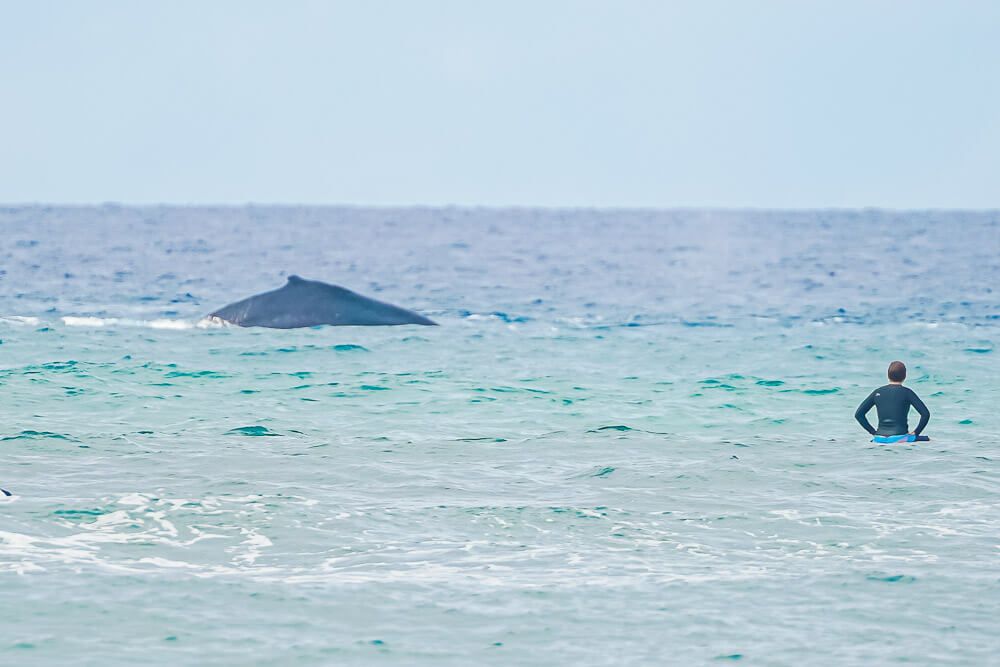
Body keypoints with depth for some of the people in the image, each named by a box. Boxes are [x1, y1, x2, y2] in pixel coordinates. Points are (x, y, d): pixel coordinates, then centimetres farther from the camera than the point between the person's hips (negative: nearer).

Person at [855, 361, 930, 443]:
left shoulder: (877, 392, 8)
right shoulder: (906, 392, -3)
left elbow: (858, 414, 9)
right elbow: (925, 414, -9)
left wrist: (874, 432, 13)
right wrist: (916, 432, 4)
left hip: (880, 438, 4)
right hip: (900, 438, -4)